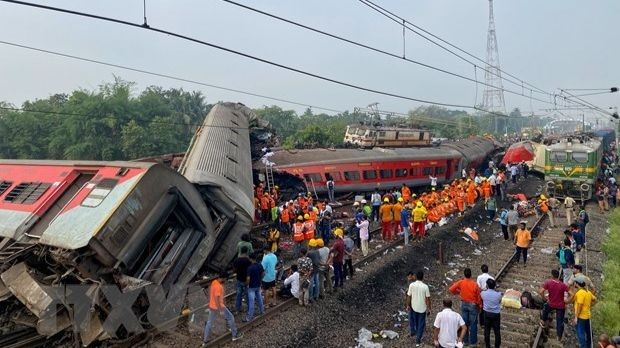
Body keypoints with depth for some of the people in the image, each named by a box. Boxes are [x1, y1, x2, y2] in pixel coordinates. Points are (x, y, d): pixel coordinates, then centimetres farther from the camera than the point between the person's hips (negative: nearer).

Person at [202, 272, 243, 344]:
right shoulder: (218, 286, -28)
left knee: (209, 323, 17)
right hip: (218, 307, -9)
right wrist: (220, 311, -23)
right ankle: (235, 335, 21)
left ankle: (205, 341, 25)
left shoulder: (214, 282, 0)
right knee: (230, 317, 10)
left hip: (211, 306, 9)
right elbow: (216, 299, -28)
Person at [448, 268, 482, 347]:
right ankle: (473, 342, 20)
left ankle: (465, 341, 24)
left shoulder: (460, 282, -13)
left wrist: (457, 292, 12)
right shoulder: (475, 284, -21)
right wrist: (480, 304, 5)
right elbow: (478, 296, -12)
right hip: (473, 305, -3)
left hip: (464, 304, 3)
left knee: (465, 323, 14)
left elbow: (451, 289, -7)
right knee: (473, 324, 10)